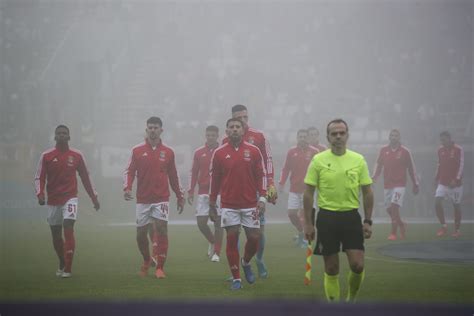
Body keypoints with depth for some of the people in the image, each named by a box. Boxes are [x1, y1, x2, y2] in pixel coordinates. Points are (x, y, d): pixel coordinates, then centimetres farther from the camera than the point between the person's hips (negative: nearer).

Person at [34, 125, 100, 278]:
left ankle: (68, 269, -16)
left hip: (70, 198, -2)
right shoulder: (46, 156, 1)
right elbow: (39, 177, 0)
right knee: (56, 235, 8)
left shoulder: (77, 156, 3)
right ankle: (62, 264, 31)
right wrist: (40, 194, -17)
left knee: (68, 228, -18)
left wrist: (94, 198, 11)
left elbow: (85, 177, 10)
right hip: (53, 200, 2)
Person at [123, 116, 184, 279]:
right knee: (141, 233, 6)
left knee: (161, 230, -12)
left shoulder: (168, 152, 6)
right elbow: (129, 171, 2)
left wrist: (180, 196, 14)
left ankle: (160, 268, -8)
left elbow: (173, 176, 14)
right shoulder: (137, 151, 3)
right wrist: (127, 188, -15)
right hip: (143, 199, 1)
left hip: (161, 199, 0)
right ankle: (146, 260, 32)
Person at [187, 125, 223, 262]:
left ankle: (216, 253, 3)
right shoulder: (199, 152, 7)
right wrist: (190, 192, 3)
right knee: (201, 222, -3)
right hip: (203, 193, 2)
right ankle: (212, 242, 25)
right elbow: (194, 173, 9)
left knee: (218, 223, -3)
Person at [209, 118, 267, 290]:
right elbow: (214, 179, 8)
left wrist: (262, 198, -5)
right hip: (229, 205, 0)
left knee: (254, 238, -1)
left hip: (250, 204, 0)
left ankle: (246, 262, 30)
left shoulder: (253, 151, 2)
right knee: (232, 239, -1)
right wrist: (212, 204, 8)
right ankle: (236, 278, 7)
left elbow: (261, 175, 4)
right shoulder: (219, 153, 3)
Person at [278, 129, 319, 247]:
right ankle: (301, 232, 23)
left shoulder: (314, 152, -1)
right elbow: (286, 169, 7)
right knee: (291, 213, -1)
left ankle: (306, 238, 7)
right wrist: (281, 183, -2)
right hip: (294, 189, 2)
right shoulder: (291, 152, 5)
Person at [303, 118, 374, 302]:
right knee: (331, 269, 3)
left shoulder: (358, 160, 3)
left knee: (357, 265, -7)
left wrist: (368, 221, 2)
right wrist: (308, 223, -3)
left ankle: (351, 299, 19)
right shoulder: (318, 160, -2)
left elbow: (367, 192, 7)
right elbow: (308, 193, 1)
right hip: (327, 217, -1)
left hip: (351, 216, 1)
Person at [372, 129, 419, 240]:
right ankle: (402, 226, 29)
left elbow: (411, 168, 5)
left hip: (400, 184, -4)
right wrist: (374, 177, -6)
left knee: (394, 206, -17)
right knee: (389, 209, 5)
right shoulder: (383, 150, 7)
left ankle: (393, 233, -12)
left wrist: (415, 184, 7)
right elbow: (378, 164, 10)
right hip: (387, 184, 4)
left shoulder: (405, 151, 0)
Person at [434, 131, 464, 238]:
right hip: (443, 183, 4)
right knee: (437, 202, -12)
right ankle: (443, 226, -1)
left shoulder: (458, 149, -8)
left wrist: (456, 180, -20)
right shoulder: (440, 150, 8)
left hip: (455, 183, -4)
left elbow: (461, 165, -11)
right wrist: (437, 179, 13)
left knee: (456, 205, 3)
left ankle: (457, 229, 15)